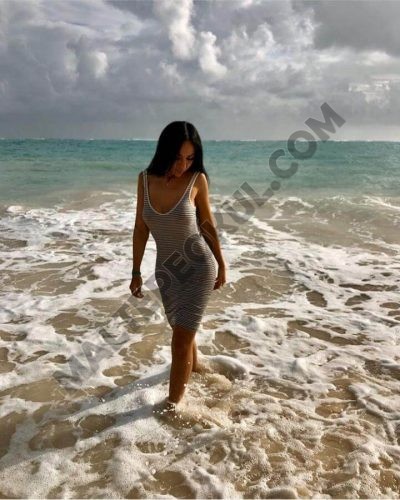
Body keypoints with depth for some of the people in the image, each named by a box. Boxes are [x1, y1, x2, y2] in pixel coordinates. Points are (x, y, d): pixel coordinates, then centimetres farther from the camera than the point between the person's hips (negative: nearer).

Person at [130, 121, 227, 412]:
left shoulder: (197, 179, -15)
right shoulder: (145, 179, -7)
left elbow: (208, 224, -2)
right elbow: (141, 229, 1)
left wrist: (222, 265, 5)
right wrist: (136, 272, 4)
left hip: (199, 267, -4)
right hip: (166, 270, 4)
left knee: (181, 338, -4)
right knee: (181, 330, 23)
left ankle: (173, 402, 15)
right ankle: (194, 364, 53)